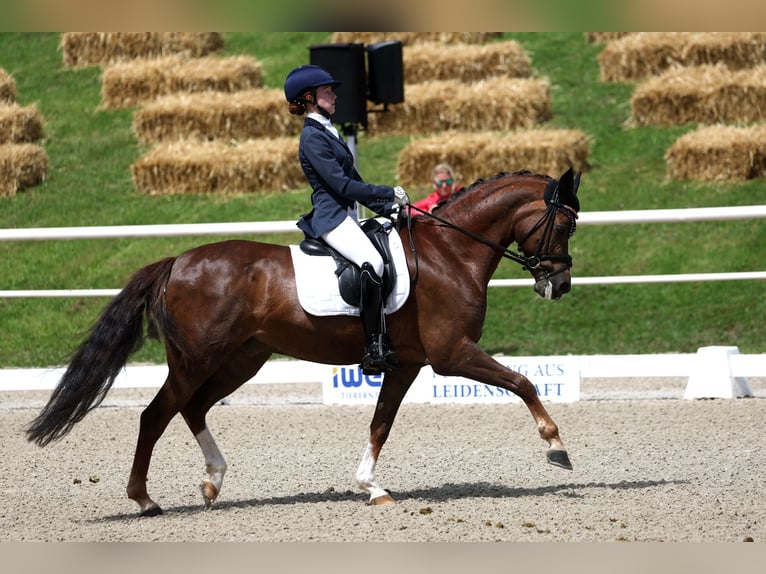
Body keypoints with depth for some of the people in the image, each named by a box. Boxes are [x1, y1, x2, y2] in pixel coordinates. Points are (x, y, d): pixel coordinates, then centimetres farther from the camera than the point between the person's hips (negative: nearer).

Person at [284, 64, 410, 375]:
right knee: (372, 262, -32)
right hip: (331, 217, -11)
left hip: (345, 216, 11)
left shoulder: (328, 133, 21)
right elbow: (341, 184, -17)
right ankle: (374, 348, -35)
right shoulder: (312, 137, -10)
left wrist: (385, 207, 11)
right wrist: (389, 194, -13)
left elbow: (355, 182, 23)